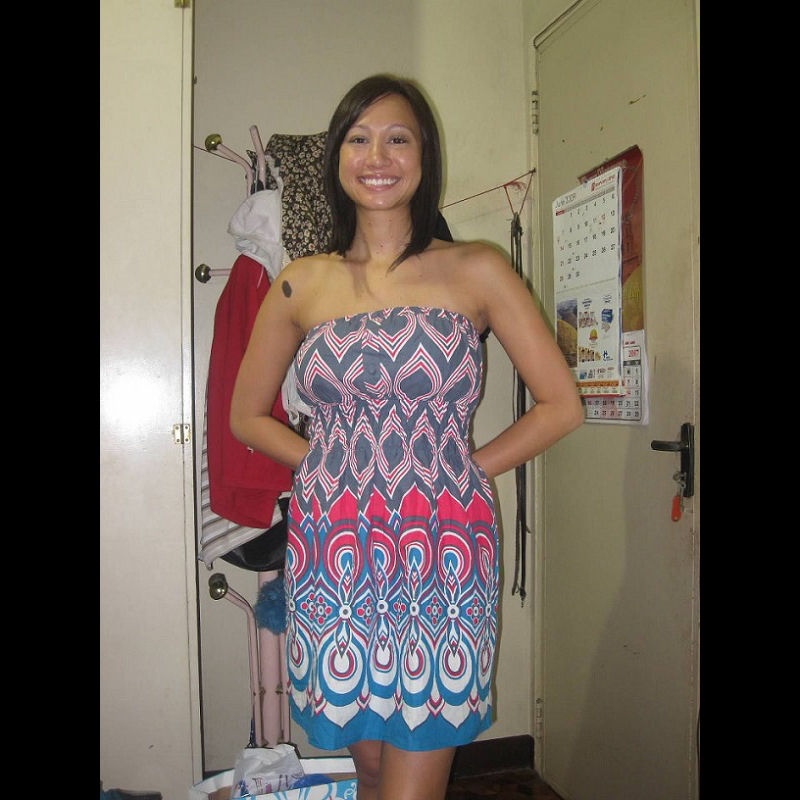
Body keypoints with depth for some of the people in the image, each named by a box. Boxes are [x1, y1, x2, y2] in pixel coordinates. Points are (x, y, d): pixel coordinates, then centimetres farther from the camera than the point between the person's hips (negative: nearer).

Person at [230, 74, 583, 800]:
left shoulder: (477, 271, 0)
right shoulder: (301, 284, 6)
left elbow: (561, 404, 2)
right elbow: (248, 415, 15)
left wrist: (464, 468, -2)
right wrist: (334, 464, 3)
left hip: (442, 556, -2)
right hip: (333, 555, 2)